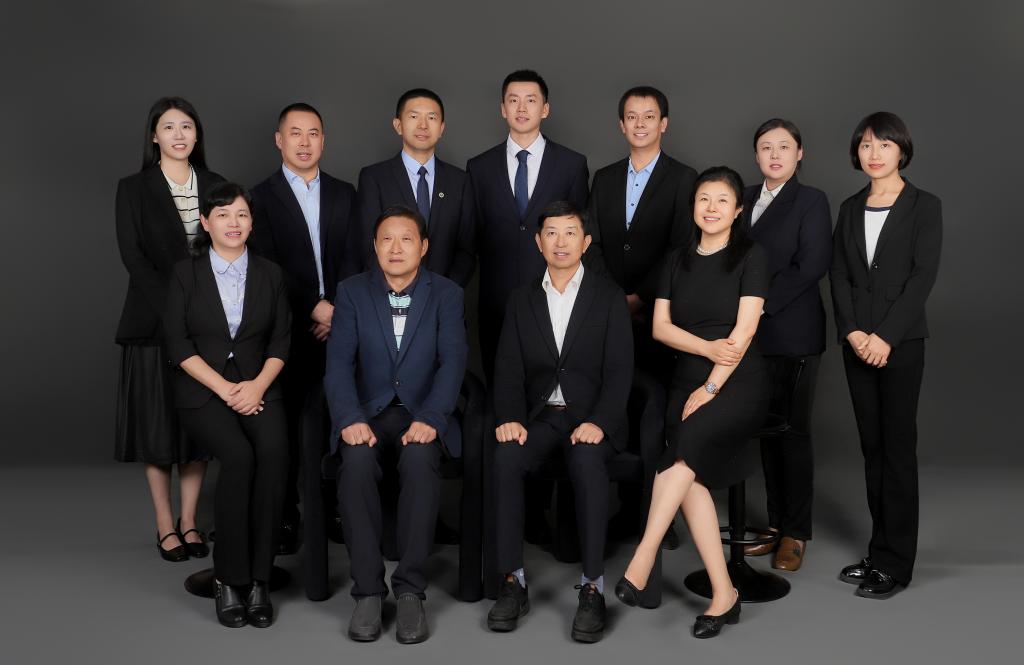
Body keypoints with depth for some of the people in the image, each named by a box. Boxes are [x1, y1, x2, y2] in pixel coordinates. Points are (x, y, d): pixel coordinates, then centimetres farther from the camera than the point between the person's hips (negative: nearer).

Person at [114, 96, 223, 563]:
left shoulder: (214, 185, 8)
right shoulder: (134, 189, 1)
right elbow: (133, 256, -7)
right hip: (153, 320, -2)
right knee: (156, 423, 2)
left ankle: (189, 520, 18)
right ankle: (165, 524, 14)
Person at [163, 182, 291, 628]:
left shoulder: (270, 274, 13)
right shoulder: (185, 273, 7)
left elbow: (281, 341, 7)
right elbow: (178, 344, -2)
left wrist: (258, 386, -11)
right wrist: (225, 389, -13)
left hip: (258, 388, 2)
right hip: (203, 391, -2)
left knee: (274, 452, -30)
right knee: (239, 456, -31)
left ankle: (258, 578, -21)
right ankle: (230, 579, -17)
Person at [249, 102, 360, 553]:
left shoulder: (344, 195, 13)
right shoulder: (261, 198, 3)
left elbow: (352, 260, 7)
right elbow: (267, 267, -6)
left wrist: (340, 311, -6)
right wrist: (315, 307, -12)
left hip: (337, 326, 2)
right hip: (288, 331, -2)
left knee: (333, 423, 1)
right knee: (285, 427, 1)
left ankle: (332, 509, 11)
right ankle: (284, 517, 10)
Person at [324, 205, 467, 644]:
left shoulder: (447, 294, 3)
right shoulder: (352, 292, 6)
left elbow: (452, 362, -7)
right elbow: (339, 362, -3)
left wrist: (429, 420, -24)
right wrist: (351, 419, -21)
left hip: (423, 415, -1)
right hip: (368, 412, 1)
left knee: (420, 462, -34)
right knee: (357, 463, -32)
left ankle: (410, 591, -26)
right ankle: (368, 591, -23)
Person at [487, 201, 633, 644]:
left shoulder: (609, 297, 4)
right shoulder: (522, 299, 12)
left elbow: (619, 370, -4)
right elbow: (509, 369, 5)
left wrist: (598, 423, -20)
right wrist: (510, 418, -14)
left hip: (591, 416, -2)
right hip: (539, 414, 2)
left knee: (586, 459, -35)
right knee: (505, 458, -29)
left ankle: (593, 587, -28)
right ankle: (513, 582, -22)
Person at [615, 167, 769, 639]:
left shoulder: (751, 257, 1)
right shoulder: (678, 261, 15)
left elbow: (744, 329, -7)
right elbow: (660, 326, 7)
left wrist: (711, 387, -13)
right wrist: (707, 347, -11)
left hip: (739, 383, -4)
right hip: (686, 382, 4)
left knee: (688, 442, -31)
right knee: (690, 480, -15)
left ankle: (642, 559, -30)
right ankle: (723, 595, -9)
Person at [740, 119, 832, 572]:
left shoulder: (811, 201, -3)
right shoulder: (746, 198, 14)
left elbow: (812, 265, -13)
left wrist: (763, 303, -16)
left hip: (793, 333, -5)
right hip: (753, 332, 5)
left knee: (793, 430, 0)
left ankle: (796, 533, 10)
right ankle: (775, 523, 20)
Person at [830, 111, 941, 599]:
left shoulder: (924, 206, -1)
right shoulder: (850, 209, 13)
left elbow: (923, 276, -9)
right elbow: (839, 274, 7)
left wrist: (886, 336, -15)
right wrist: (852, 331, -7)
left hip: (901, 341, -5)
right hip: (857, 341, 5)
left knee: (898, 446, -3)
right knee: (871, 445, 8)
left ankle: (895, 562, 4)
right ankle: (878, 552, 16)